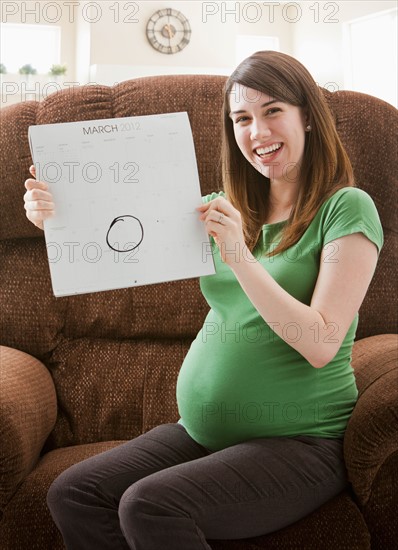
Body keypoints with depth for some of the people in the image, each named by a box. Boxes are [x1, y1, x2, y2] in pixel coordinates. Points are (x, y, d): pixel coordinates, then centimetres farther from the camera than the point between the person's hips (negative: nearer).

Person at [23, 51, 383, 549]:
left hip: (298, 442, -5)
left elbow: (321, 345, -16)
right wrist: (56, 217, -15)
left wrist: (239, 256, -22)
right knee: (71, 495, -11)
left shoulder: (346, 209, -6)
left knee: (149, 507, -25)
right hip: (202, 431, 6)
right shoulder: (225, 210, 11)